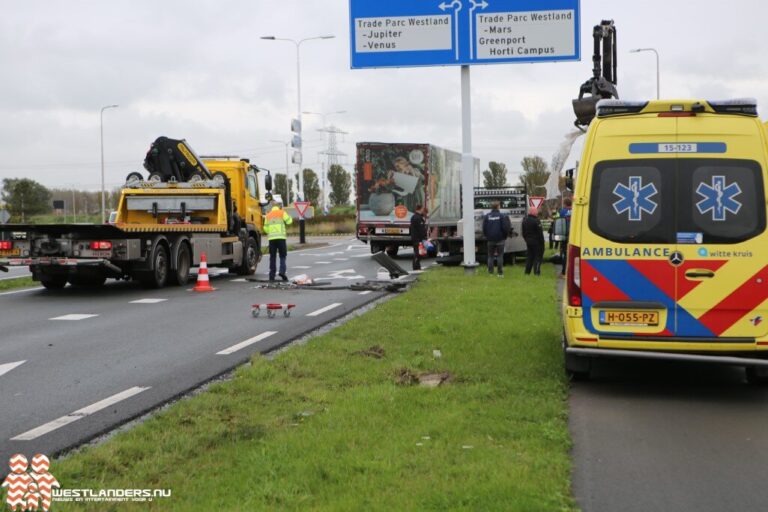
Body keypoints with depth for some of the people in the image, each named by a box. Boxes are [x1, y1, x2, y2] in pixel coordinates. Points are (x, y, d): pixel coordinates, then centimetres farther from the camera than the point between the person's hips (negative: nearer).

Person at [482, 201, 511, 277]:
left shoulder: (486, 216, -1)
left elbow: (484, 228, 1)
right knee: (500, 256, 3)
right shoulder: (502, 216, -8)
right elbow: (505, 228, -10)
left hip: (490, 240, 2)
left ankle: (490, 272, 6)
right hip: (500, 239, -2)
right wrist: (505, 236, 7)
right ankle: (500, 273, 0)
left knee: (490, 256, 9)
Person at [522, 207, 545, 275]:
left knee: (529, 256, 14)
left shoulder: (525, 220, 6)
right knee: (538, 256, 0)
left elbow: (523, 232, 15)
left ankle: (527, 271, 14)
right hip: (536, 241, -7)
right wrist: (542, 242, -10)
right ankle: (536, 272, -3)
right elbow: (540, 233, -16)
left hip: (528, 241, 7)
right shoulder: (536, 221, -18)